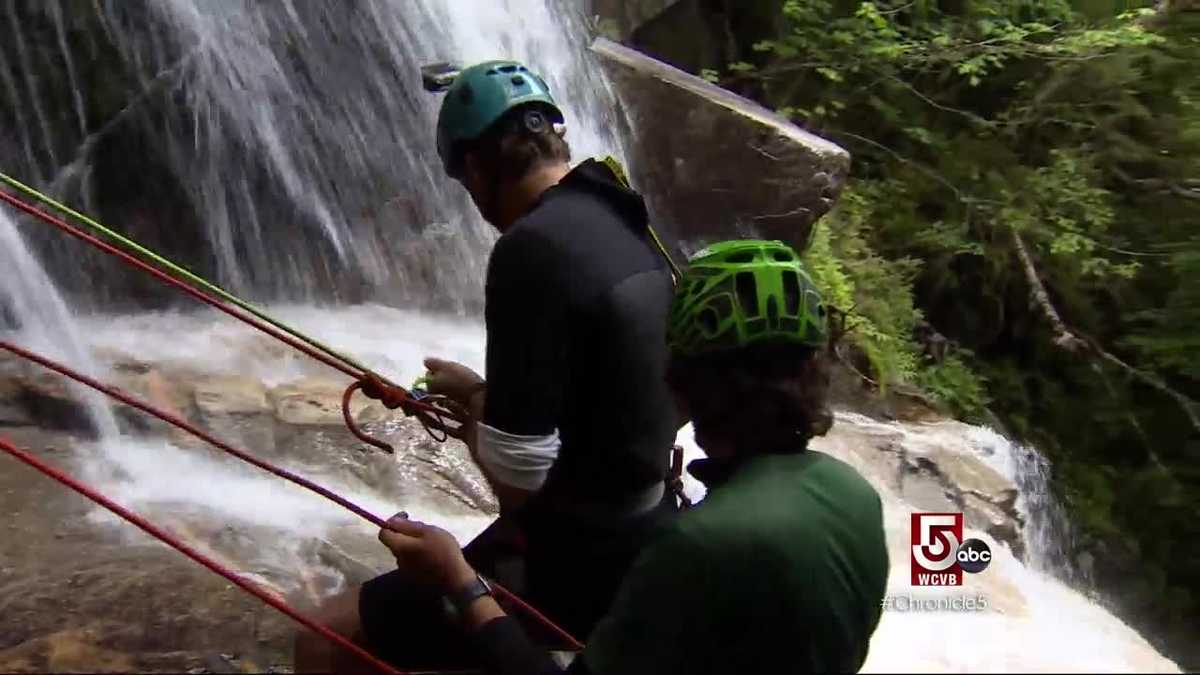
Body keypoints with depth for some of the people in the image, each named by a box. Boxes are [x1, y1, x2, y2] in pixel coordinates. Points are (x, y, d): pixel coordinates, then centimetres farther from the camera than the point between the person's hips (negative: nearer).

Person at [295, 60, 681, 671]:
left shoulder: (533, 248, -23)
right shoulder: (627, 228, 4)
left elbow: (516, 477, -23)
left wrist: (474, 411, -4)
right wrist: (485, 396, 14)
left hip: (572, 562, -9)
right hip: (640, 541, 9)